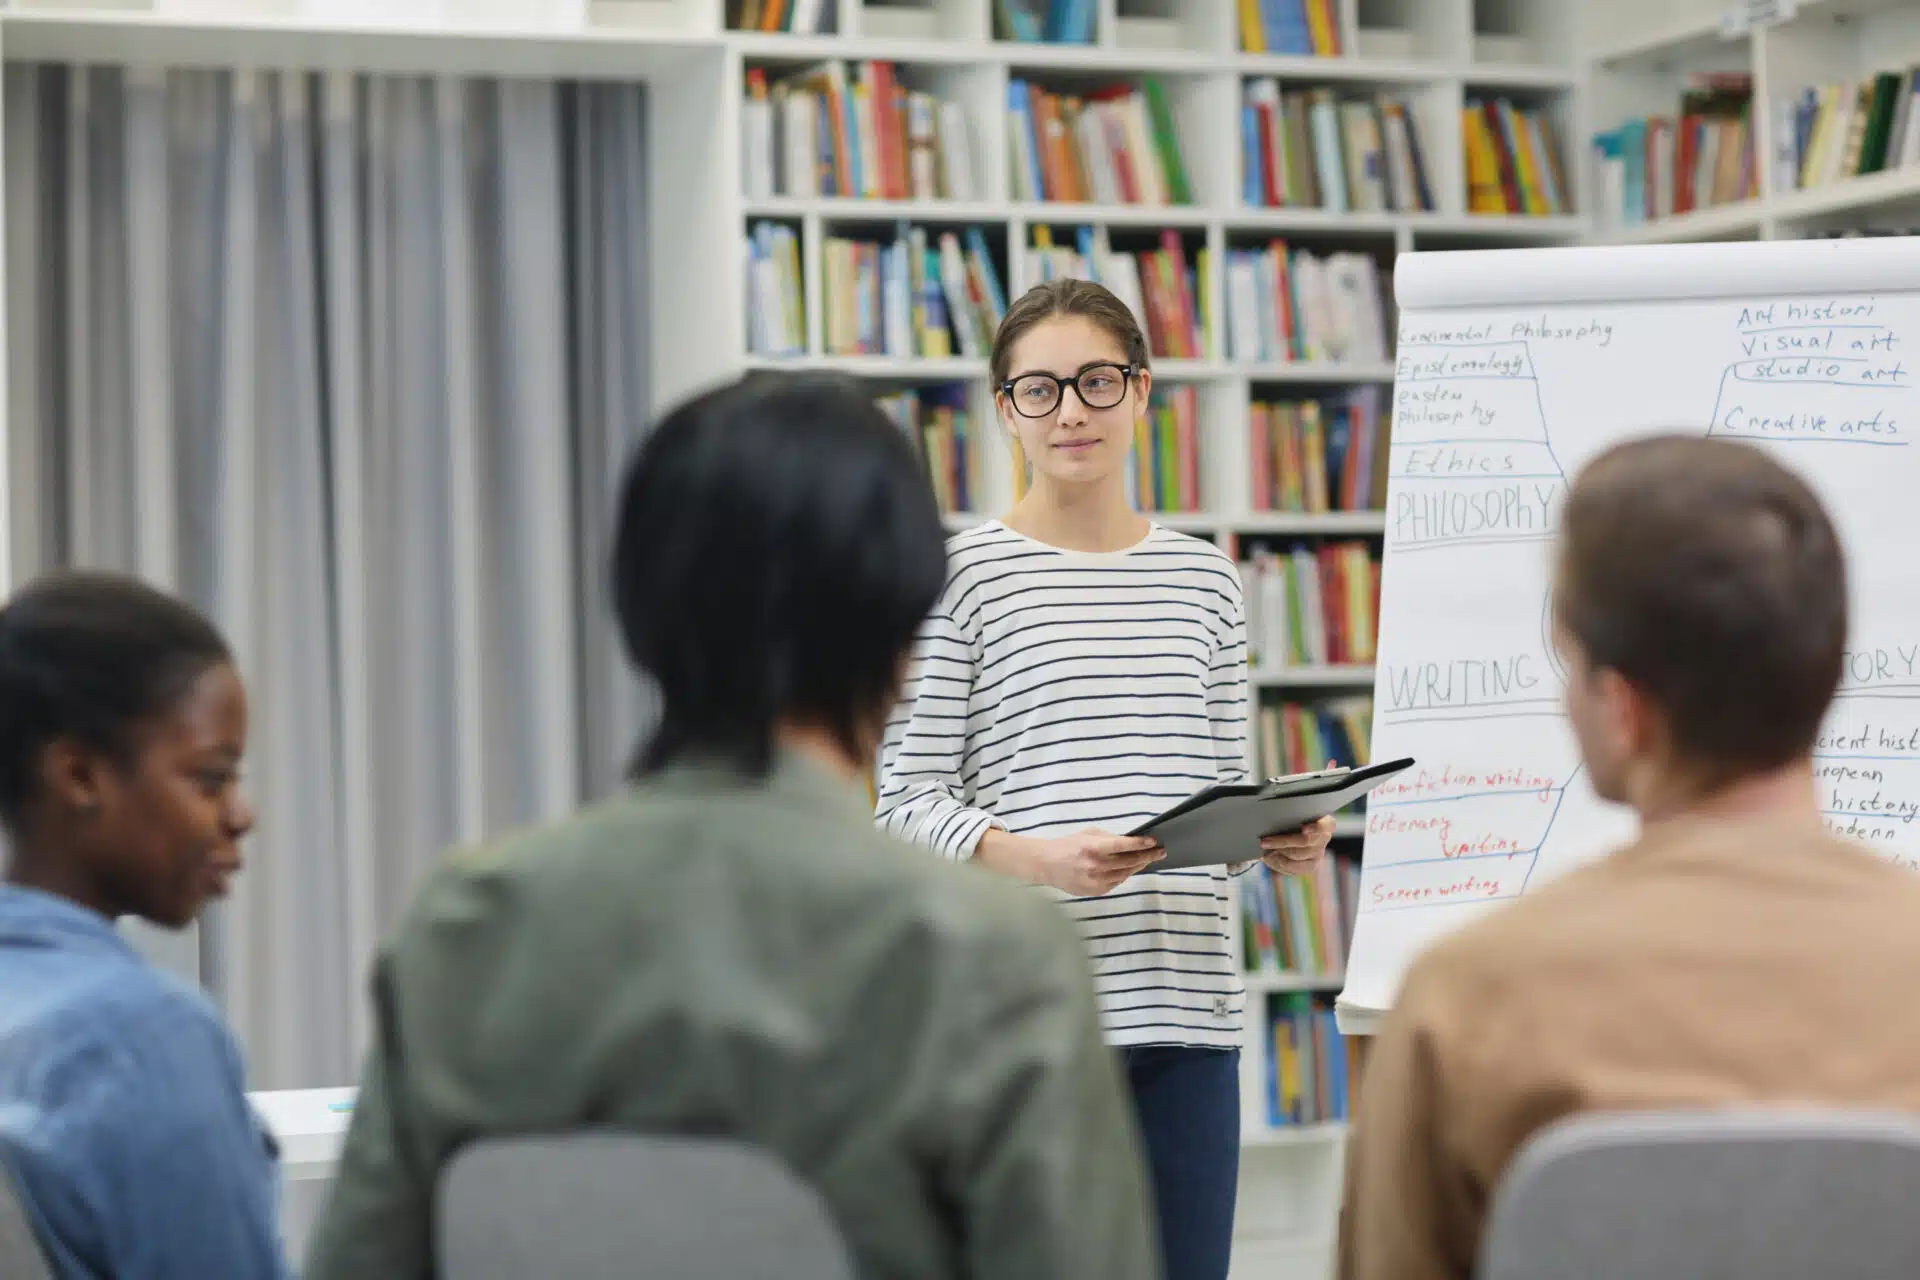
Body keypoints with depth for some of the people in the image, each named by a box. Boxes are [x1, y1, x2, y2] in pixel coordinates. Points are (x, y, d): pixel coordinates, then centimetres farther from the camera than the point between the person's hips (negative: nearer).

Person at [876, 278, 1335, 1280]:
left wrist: (1278, 837, -3)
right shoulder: (964, 576, -1)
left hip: (1186, 1003, 5)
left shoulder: (1204, 577, 13)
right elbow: (908, 803, -4)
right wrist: (1036, 859, -20)